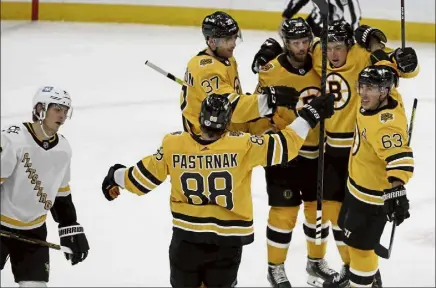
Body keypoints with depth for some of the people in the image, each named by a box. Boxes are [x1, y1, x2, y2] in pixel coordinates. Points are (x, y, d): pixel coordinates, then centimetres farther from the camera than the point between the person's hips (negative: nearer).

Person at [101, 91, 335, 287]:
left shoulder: (173, 145, -12)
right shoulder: (243, 146, -17)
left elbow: (143, 179, -1)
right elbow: (285, 146, -12)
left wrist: (117, 177, 19)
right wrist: (310, 115, -1)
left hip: (186, 236, 1)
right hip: (227, 239, -1)